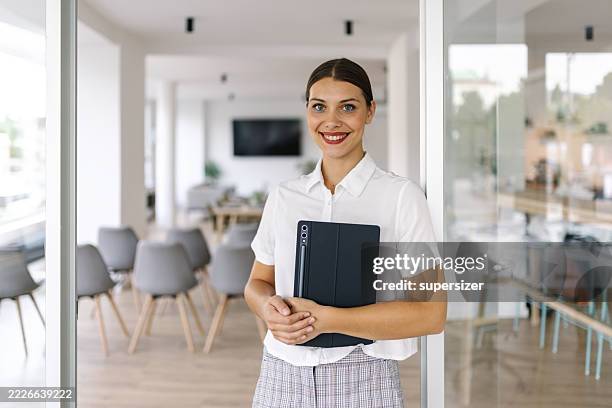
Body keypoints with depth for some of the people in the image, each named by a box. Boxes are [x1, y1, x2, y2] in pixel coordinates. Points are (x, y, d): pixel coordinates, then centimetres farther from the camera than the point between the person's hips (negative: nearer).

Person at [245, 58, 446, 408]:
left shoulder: (402, 196, -8)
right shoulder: (282, 197, 5)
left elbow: (431, 313, -12)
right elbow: (258, 282, 12)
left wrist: (324, 319, -19)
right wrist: (269, 308, -11)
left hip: (362, 379, -3)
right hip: (281, 377, 3)